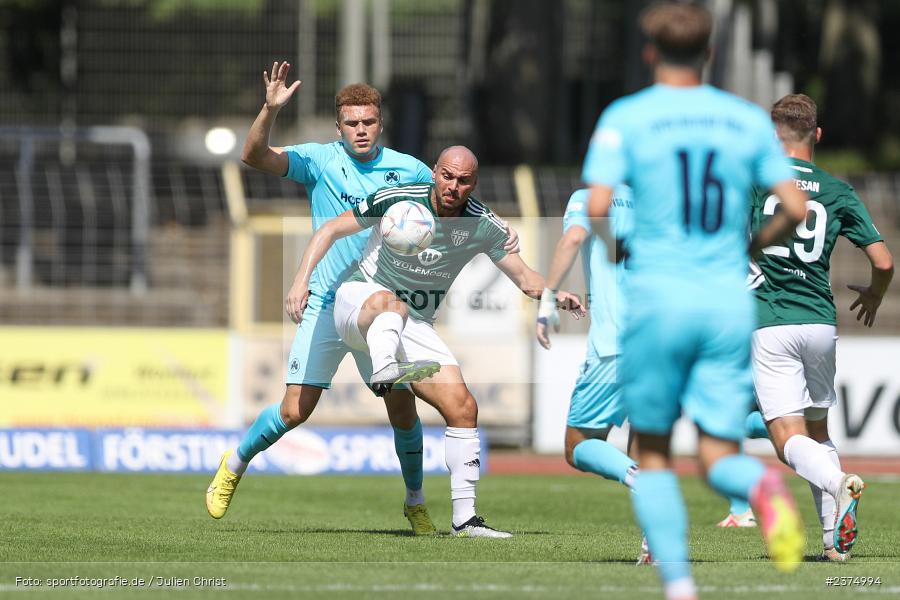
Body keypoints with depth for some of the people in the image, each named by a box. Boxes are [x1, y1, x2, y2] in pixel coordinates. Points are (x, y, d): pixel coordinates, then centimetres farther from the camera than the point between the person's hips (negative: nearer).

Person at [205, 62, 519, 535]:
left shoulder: (408, 170, 2)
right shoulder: (319, 160, -3)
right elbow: (254, 157, -15)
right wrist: (271, 109, -31)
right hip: (326, 304, -2)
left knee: (403, 408, -4)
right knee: (294, 411, -8)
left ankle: (415, 503, 17)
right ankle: (234, 465, 18)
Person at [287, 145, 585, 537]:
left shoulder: (482, 225, -4)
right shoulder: (397, 201, -13)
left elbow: (524, 277, 2)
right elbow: (331, 231, -6)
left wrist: (555, 295, -20)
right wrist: (301, 280, -17)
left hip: (415, 328, 4)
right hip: (358, 300, -4)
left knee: (463, 407, -7)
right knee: (390, 304, -42)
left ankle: (464, 518, -1)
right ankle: (383, 374, -72)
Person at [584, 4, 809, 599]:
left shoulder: (624, 119, -1)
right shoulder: (749, 120, 8)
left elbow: (596, 208, -13)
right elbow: (797, 209, 3)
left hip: (659, 298, -2)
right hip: (730, 300, 2)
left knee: (653, 455, 14)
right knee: (720, 460, 4)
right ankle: (763, 484, -32)